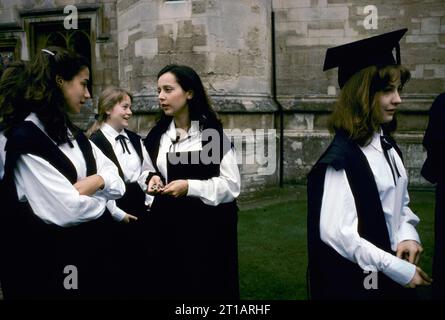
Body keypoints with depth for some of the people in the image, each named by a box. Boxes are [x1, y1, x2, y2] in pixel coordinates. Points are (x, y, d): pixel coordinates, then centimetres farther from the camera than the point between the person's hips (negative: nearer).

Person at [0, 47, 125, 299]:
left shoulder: (73, 134, 11)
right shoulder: (25, 139, -18)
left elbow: (117, 180, 7)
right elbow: (67, 210, -26)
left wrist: (96, 182, -14)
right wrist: (99, 197, -6)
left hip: (89, 252, 8)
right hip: (48, 262, -8)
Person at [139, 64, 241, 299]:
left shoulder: (213, 133, -8)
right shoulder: (156, 135, 8)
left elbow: (232, 185, -11)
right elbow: (144, 172, 18)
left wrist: (190, 187, -21)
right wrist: (150, 179, -4)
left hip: (207, 228, -4)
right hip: (167, 227, 4)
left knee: (207, 289, 4)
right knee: (168, 289, 11)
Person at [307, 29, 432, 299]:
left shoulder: (387, 146, 4)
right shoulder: (342, 158, -21)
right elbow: (337, 233, -25)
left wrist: (408, 235, -5)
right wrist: (398, 269, -19)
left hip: (393, 276, 8)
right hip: (355, 282, -8)